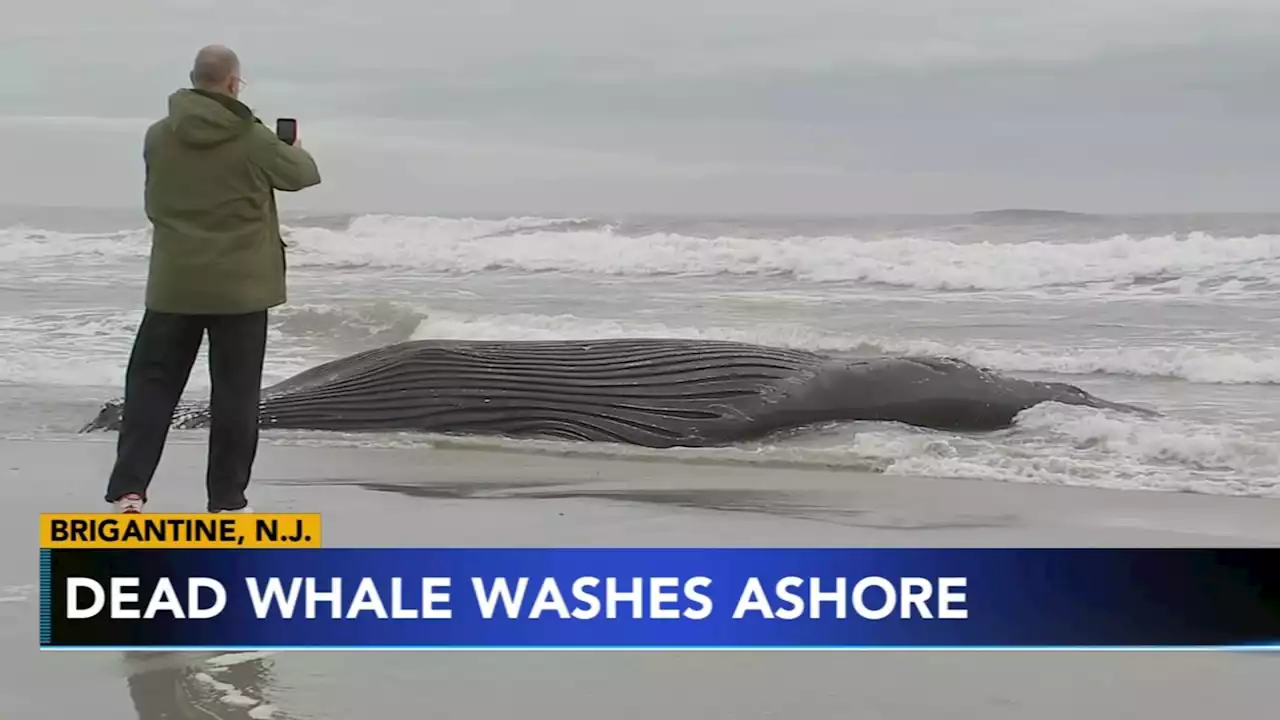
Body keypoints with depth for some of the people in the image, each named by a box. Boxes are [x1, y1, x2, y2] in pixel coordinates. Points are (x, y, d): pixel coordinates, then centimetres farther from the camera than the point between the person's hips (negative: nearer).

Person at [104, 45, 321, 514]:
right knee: (234, 392, 6)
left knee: (151, 383, 10)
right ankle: (226, 499, 10)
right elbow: (304, 174, 7)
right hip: (239, 286, -3)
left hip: (173, 284, 3)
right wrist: (291, 149, 29)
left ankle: (128, 489, 3)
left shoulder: (158, 137, -1)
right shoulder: (251, 138, -10)